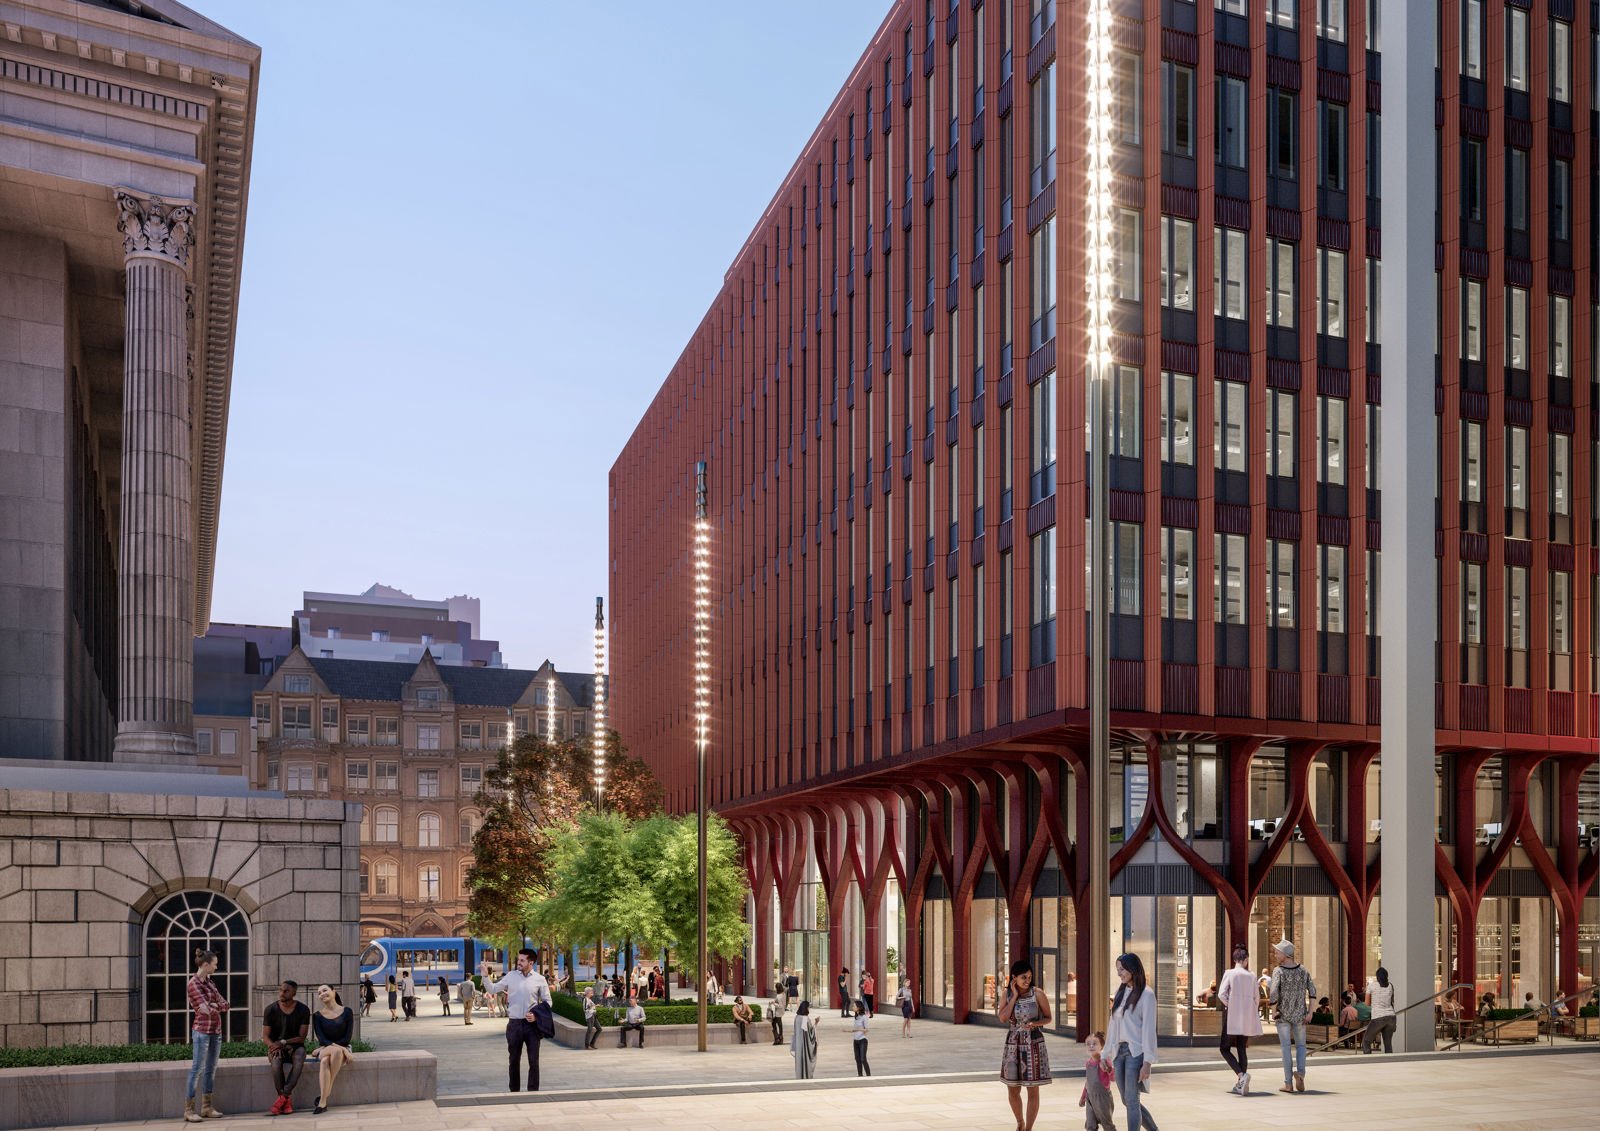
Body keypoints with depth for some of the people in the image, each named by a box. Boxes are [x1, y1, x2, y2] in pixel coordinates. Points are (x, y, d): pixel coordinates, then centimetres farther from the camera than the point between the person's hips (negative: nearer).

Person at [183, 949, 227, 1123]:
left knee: (211, 1069, 9)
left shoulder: (209, 982, 13)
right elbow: (206, 1009, -17)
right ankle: (189, 1110, -5)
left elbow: (225, 1005, 8)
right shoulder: (194, 984, -10)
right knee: (197, 1069, -7)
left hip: (216, 1030, 8)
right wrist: (220, 1006, 1)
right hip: (202, 1030, -8)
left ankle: (206, 1107, 14)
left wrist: (214, 1005, -10)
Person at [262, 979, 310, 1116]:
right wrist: (274, 1046, -23)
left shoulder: (303, 1010, -3)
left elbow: (302, 1037, -5)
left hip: (295, 1046, 0)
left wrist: (283, 1042, -18)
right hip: (275, 1046, 0)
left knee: (299, 1060, -35)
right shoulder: (270, 1010, -2)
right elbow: (265, 1036, -3)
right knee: (276, 1061, -35)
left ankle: (283, 1097, -39)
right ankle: (287, 1101, -33)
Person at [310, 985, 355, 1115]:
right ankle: (323, 1102, -41)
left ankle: (323, 1100, -30)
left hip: (343, 1048, -1)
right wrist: (335, 1046, -22)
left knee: (330, 1056, -38)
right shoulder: (317, 1015, 4)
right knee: (325, 1061, -37)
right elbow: (321, 1038, -5)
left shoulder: (346, 1012, 1)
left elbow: (348, 1036, -4)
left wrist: (333, 1046, -13)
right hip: (323, 1049, 1)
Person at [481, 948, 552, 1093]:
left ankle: (533, 1091, 7)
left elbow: (547, 1002, 5)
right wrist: (485, 976, -7)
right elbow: (492, 989, 7)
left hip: (532, 1024, -1)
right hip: (514, 1024, 1)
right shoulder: (511, 976, 4)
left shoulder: (540, 979, 0)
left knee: (533, 1060, 0)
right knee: (514, 1060, 9)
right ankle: (514, 1091, 19)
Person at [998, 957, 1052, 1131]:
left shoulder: (1037, 993, -7)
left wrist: (1035, 1023, -20)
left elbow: (1048, 1018, 0)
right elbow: (1002, 1018, -9)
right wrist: (1015, 996, -12)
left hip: (1034, 1045, -3)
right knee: (1012, 1090, 9)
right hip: (1013, 1045, 3)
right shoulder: (1007, 994, 2)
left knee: (1033, 1090, 0)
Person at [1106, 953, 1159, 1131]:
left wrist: (1147, 1062, -14)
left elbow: (1149, 1028, -11)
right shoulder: (1120, 993, 13)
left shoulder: (1146, 994, -7)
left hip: (1136, 1052, -7)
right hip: (1119, 1051, 7)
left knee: (1132, 1101, -6)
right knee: (1127, 1101, 11)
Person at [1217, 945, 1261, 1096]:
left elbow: (1221, 994, -14)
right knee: (1242, 1049, 12)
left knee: (1225, 1049, 5)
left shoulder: (1229, 974, -6)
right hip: (1247, 1018, 4)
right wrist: (1254, 1017, 17)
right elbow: (1255, 998, 7)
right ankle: (1241, 1084, 10)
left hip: (1232, 1017, -4)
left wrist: (1229, 1005, 1)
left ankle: (1241, 1075, -17)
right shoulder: (1252, 976, 4)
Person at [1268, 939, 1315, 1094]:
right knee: (1300, 1045, 17)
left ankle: (1289, 1083, 3)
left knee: (1286, 1047, 4)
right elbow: (1312, 990, -4)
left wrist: (1273, 1010, -8)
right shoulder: (1303, 970, 0)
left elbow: (1274, 992, -21)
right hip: (1299, 1014, 3)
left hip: (1282, 1014, -2)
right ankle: (1300, 1072, -8)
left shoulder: (1278, 971, -11)